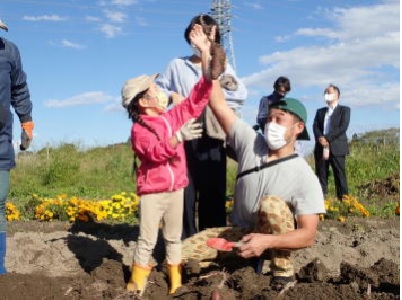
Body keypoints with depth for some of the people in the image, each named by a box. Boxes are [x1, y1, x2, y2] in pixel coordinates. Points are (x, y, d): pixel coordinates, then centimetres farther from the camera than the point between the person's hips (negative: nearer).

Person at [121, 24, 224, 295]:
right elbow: (156, 152, -25)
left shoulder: (173, 116, 5)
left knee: (175, 238, 15)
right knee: (147, 240, 2)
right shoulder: (139, 128, -12)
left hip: (176, 188, 6)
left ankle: (176, 282, 26)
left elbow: (197, 98, 2)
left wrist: (206, 52, -3)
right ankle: (137, 284, 16)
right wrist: (178, 136, -37)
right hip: (152, 191, -6)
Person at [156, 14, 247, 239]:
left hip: (212, 136, 0)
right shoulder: (177, 65, 15)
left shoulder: (222, 66, 13)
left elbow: (240, 95, 0)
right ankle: (186, 241, 6)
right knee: (184, 189, -2)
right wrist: (172, 95, -3)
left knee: (213, 190, 0)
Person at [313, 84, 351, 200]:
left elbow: (343, 127, -6)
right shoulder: (320, 111, 22)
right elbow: (315, 127, 9)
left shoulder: (344, 110, 8)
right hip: (321, 148, 4)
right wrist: (320, 138, -13)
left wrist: (327, 138, -14)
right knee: (321, 176, 1)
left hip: (337, 148, -4)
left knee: (339, 176, -6)